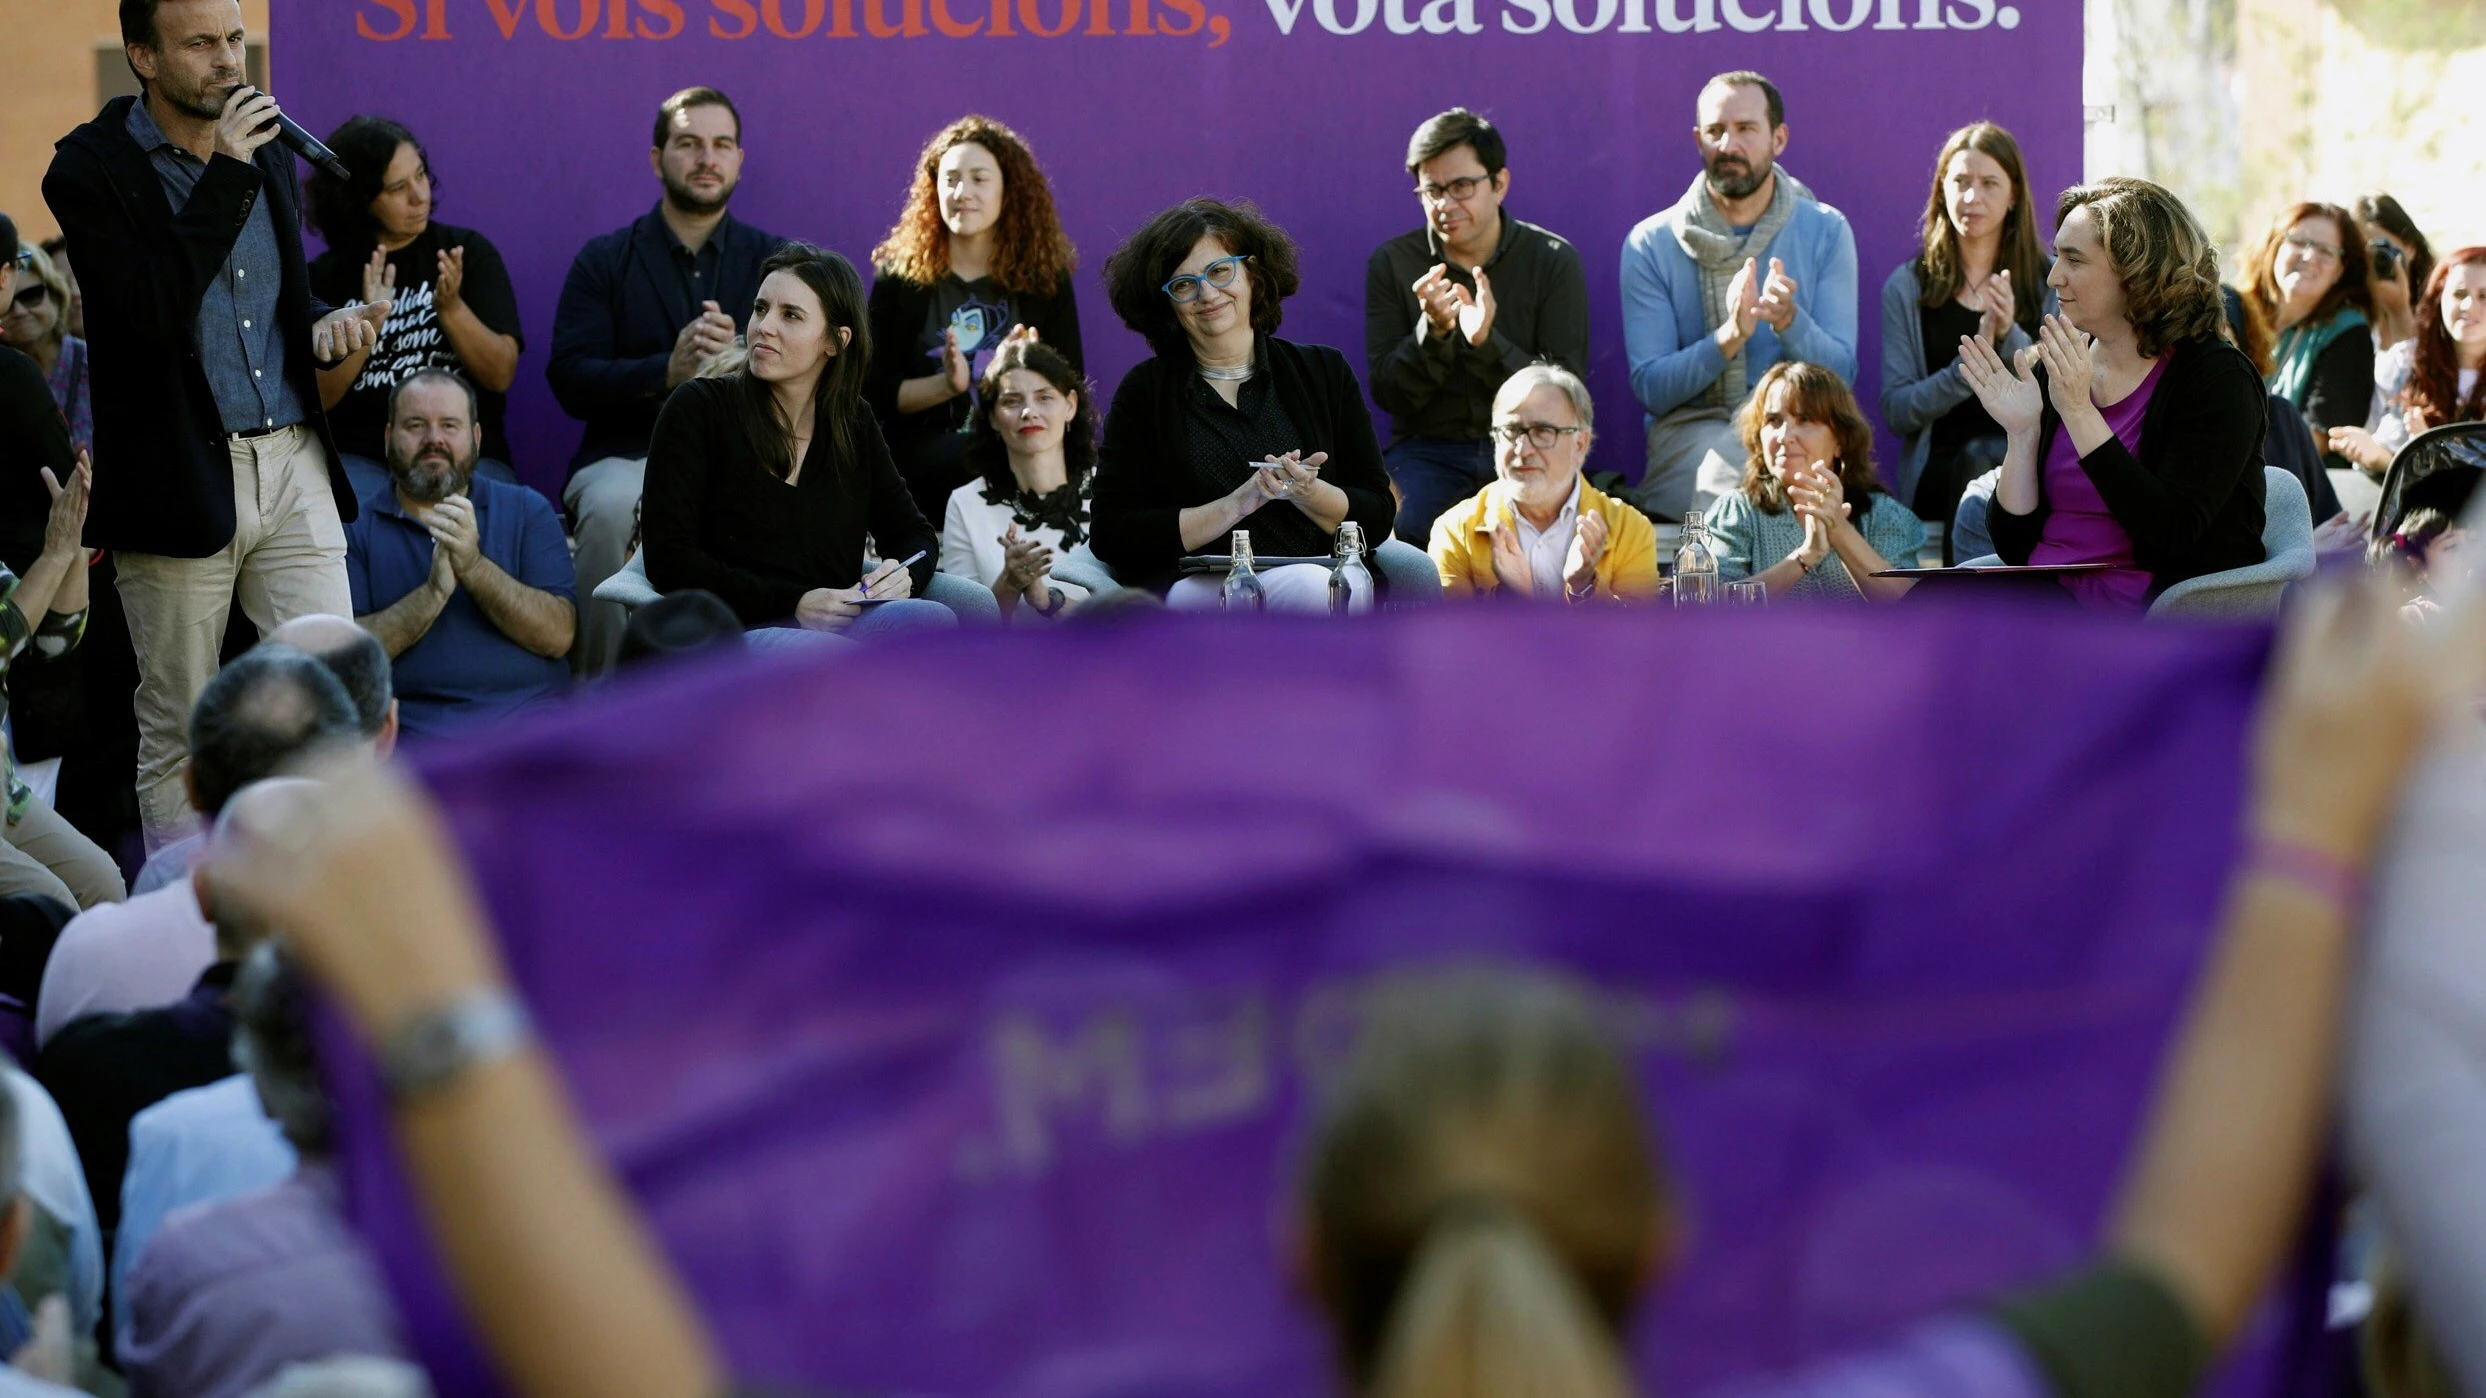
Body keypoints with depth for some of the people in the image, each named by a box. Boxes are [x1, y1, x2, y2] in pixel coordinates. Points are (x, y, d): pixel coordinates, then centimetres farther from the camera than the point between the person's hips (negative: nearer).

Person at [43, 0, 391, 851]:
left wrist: (324, 325, 2)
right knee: (176, 732, 5)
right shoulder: (91, 170, -8)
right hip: (179, 480, -4)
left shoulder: (269, 152, 11)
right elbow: (155, 309, -22)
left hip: (292, 463, 5)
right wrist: (227, 174, -21)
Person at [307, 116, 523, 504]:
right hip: (361, 458, 0)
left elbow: (501, 375, 1)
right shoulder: (326, 276, 9)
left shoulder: (468, 252, 9)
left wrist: (452, 308, -16)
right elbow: (318, 397, -1)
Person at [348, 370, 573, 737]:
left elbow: (559, 637, -1)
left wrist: (474, 567, -13)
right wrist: (433, 592, -15)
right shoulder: (355, 526, 10)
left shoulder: (527, 510, 14)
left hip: (527, 711, -1)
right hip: (411, 722, 1)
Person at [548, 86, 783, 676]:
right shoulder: (604, 261, 12)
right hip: (628, 453, 0)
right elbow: (570, 379, 0)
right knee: (611, 507, -36)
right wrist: (668, 370, -16)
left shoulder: (774, 261, 15)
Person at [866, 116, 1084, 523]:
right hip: (920, 455, -1)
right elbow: (873, 392, 5)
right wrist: (946, 385, -14)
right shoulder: (900, 275, 9)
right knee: (974, 462, -36)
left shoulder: (1046, 280, 11)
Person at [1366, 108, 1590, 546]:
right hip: (1430, 447, 0)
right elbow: (1386, 393, 0)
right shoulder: (1392, 263, 4)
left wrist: (1488, 342, -21)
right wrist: (1433, 330, -19)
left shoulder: (1554, 260, 1)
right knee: (1406, 528, -33)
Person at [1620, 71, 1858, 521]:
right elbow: (1650, 389, -2)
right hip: (1691, 432, -1)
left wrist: (1788, 320, -19)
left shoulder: (1826, 231, 9)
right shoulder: (1650, 244, 5)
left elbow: (1841, 374, 2)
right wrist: (1729, 337, -19)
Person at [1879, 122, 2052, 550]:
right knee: (1976, 460, -35)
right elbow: (1896, 411, 1)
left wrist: (2011, 338, -17)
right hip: (1938, 465, 0)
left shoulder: (2049, 282, 12)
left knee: (1984, 459, -36)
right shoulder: (1907, 286, 12)